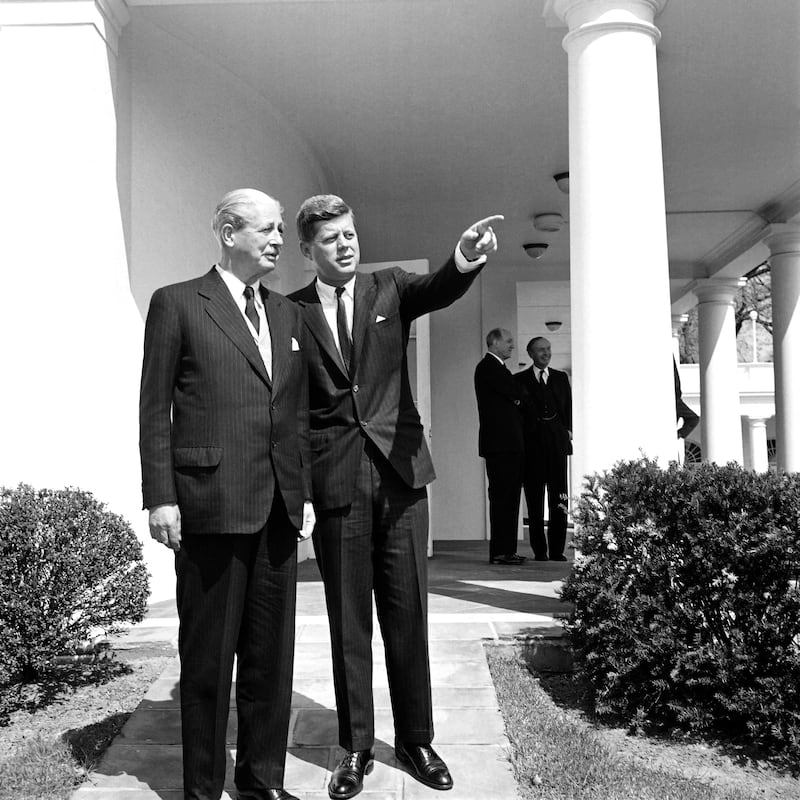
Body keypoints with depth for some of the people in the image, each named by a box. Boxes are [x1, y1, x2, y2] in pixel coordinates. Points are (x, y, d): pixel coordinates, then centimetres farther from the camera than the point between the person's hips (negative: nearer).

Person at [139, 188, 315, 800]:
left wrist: (306, 491, 11)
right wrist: (161, 497, -9)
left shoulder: (287, 313, 17)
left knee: (272, 650, 11)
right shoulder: (178, 303, 2)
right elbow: (155, 408, -2)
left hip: (279, 506, 5)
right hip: (210, 501, -5)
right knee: (208, 654, 5)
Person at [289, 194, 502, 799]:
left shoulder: (390, 289, 8)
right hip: (335, 479, -1)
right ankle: (357, 748, 24)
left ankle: (416, 739, 24)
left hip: (399, 468, 1)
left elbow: (437, 291, -13)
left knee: (408, 613, 8)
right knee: (348, 620, 9)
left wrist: (465, 261, -36)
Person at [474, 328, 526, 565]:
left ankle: (507, 550, 14)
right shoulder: (488, 367, -9)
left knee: (509, 498, 10)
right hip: (499, 443, -10)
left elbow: (515, 399, 21)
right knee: (503, 498, -8)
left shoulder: (498, 367, 23)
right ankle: (499, 552, -5)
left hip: (510, 443, 10)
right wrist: (519, 399, 5)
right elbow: (516, 393, -14)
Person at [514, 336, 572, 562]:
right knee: (535, 503, 2)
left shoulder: (561, 378, 15)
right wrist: (520, 440, -5)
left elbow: (569, 408, 16)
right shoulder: (519, 380, 6)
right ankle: (539, 550, 9)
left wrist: (568, 431, 4)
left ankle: (557, 550, 6)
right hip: (531, 447, -2)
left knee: (559, 500, -1)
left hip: (557, 444, 2)